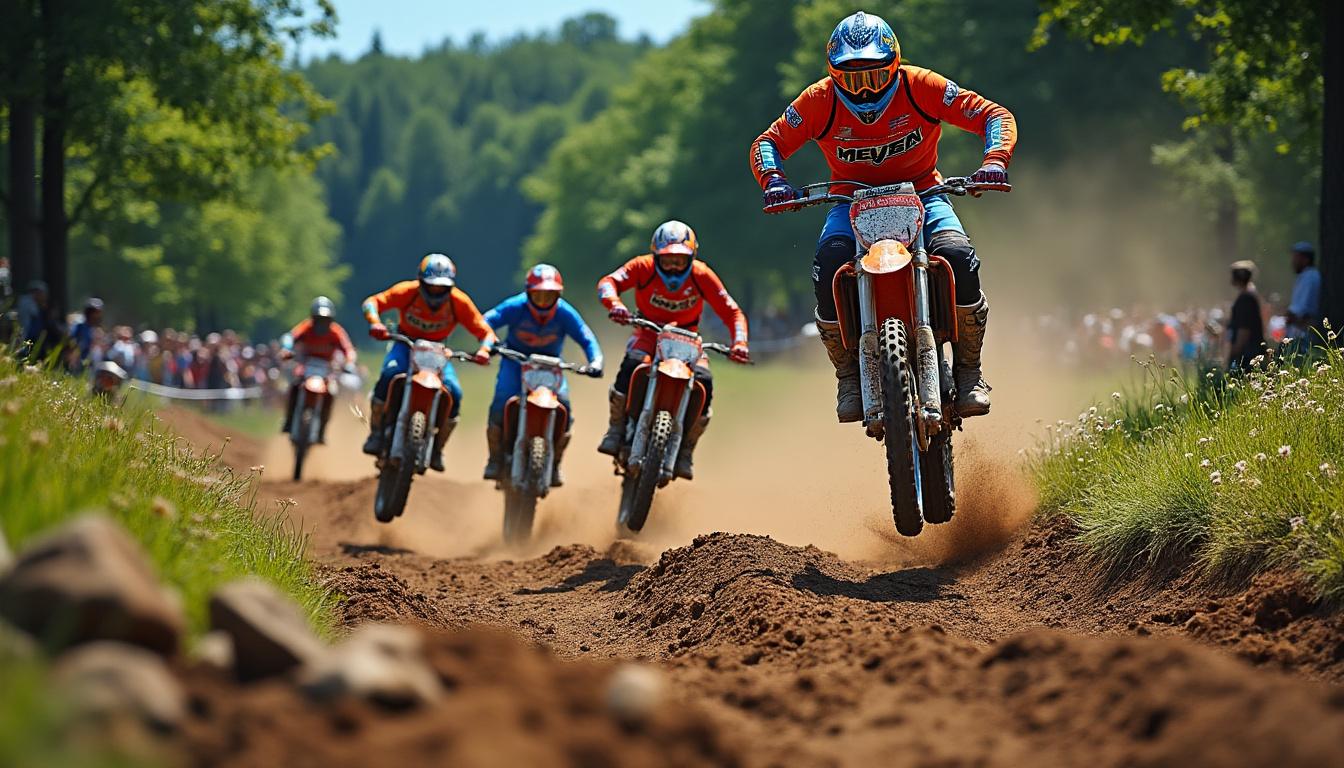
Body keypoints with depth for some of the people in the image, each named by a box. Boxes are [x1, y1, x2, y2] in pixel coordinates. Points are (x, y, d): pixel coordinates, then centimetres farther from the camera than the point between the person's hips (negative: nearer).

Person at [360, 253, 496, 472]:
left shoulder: (459, 302, -19)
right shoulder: (407, 292, -20)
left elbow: (484, 330, -17)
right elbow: (373, 302, -20)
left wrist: (484, 350, -39)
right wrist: (375, 322, -41)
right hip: (406, 344, -1)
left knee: (453, 392, -22)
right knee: (390, 373, -34)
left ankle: (437, 449, -4)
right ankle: (376, 434, -22)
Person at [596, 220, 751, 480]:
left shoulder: (701, 275, -15)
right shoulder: (644, 267, -17)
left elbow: (731, 312, -13)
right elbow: (608, 282, -30)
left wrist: (740, 343, -32)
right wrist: (614, 304, -54)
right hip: (648, 332, -1)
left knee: (704, 381, -25)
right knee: (632, 363, -35)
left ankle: (686, 450, -10)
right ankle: (616, 430, -22)